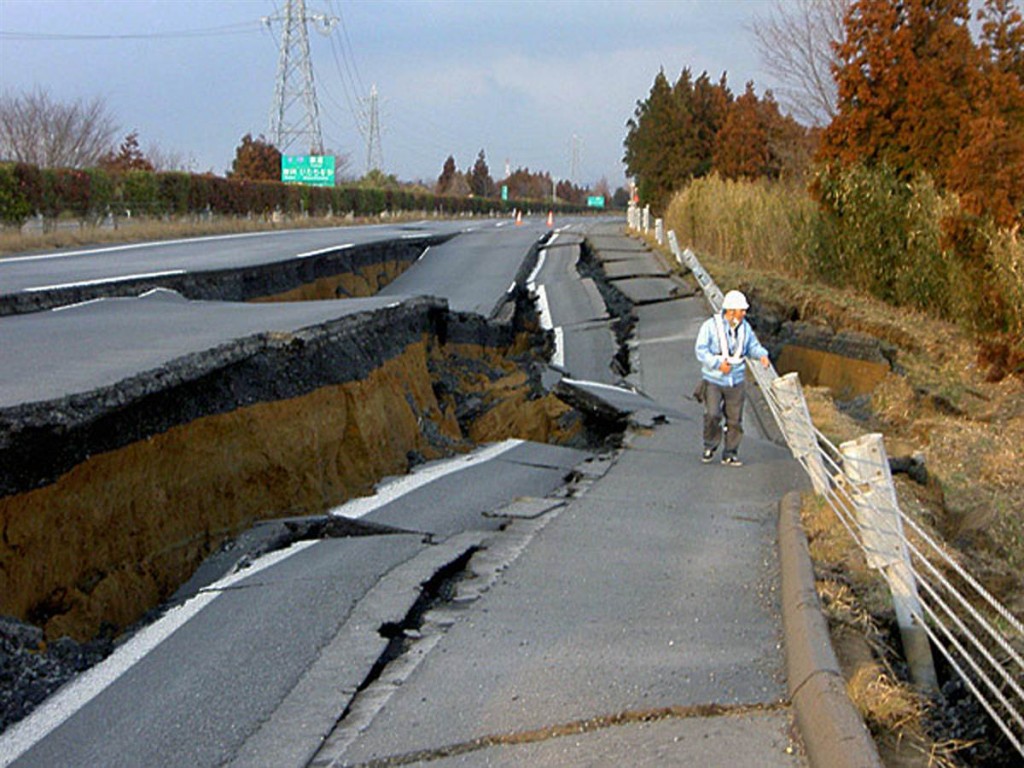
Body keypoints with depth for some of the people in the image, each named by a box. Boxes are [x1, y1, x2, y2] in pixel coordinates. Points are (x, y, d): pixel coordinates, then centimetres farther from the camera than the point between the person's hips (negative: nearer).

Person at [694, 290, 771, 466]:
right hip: (713, 380, -4)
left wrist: (762, 355, -10)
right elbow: (700, 349, -11)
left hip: (736, 381, 4)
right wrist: (718, 364, -22)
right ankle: (710, 446, 9)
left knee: (735, 419, 4)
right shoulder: (711, 325, -10)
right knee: (712, 414, -15)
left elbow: (753, 345, 13)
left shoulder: (745, 327, 4)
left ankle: (730, 454, 16)